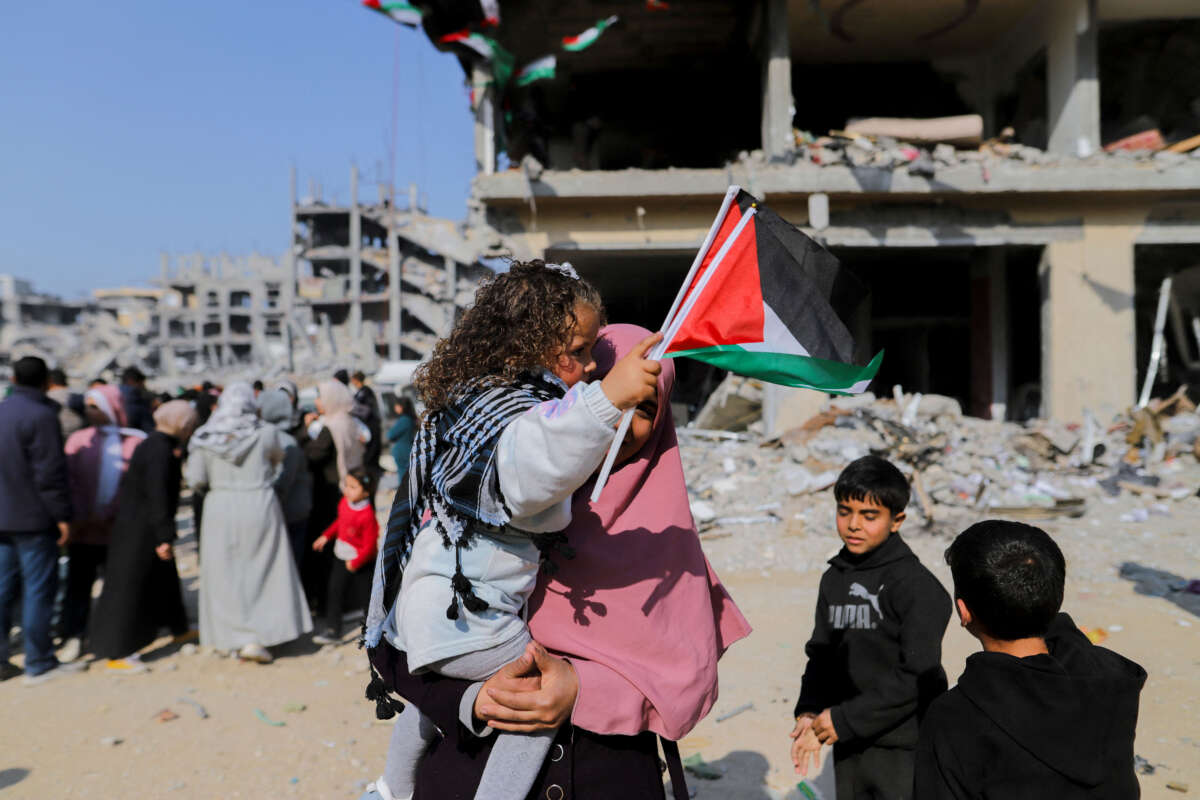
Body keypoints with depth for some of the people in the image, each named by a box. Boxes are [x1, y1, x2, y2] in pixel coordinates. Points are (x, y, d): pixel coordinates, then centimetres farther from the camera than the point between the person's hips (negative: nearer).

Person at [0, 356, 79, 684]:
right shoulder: (41, 415, -15)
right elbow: (50, 473, -18)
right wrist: (63, 515, -13)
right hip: (33, 519, -8)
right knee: (38, 589, 0)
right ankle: (39, 664, 7)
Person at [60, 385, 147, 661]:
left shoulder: (136, 442, -1)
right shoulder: (79, 440, 7)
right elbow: (70, 481, 1)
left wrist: (112, 514, -14)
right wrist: (79, 517, -11)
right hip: (84, 529, 2)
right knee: (78, 582, 3)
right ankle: (73, 636, 14)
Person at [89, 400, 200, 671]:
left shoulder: (158, 444, 7)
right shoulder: (159, 451, -22)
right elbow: (157, 496, -26)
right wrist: (164, 537, -25)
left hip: (142, 527, 10)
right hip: (138, 529, -10)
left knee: (164, 577, 22)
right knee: (127, 585, -3)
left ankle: (179, 629, 38)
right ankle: (115, 653, 6)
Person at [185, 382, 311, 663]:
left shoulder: (205, 438, -3)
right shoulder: (266, 433, -7)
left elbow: (196, 479, -4)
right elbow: (278, 458, 10)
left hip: (220, 510, 2)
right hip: (259, 506, -1)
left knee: (226, 576, 12)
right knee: (264, 573, 8)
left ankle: (239, 638, 14)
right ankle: (257, 639, 4)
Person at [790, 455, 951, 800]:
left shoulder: (916, 584, -15)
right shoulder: (834, 580, 6)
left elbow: (918, 675, -19)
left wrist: (845, 719, -18)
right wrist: (810, 711, -6)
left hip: (905, 749, -6)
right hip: (849, 746, 6)